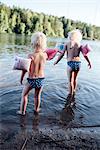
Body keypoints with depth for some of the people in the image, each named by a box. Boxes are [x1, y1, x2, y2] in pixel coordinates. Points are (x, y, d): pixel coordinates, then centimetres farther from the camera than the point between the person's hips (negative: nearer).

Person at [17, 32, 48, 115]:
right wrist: (42, 49, 6)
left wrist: (21, 78, 0)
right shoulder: (45, 55, -9)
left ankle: (22, 111, 28)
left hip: (31, 80, -3)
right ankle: (36, 109, 39)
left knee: (24, 95, 18)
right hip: (41, 79, 4)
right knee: (37, 96, 22)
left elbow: (25, 68, -13)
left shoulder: (31, 56, -20)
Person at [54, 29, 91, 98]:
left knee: (70, 80, 4)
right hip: (78, 63, 3)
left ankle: (70, 94, 4)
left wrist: (56, 61, 7)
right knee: (75, 79, 22)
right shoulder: (79, 44, 6)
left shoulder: (67, 44, 2)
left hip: (70, 63, -3)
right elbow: (85, 55, 2)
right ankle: (74, 92, 37)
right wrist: (89, 62, 13)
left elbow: (62, 54, -3)